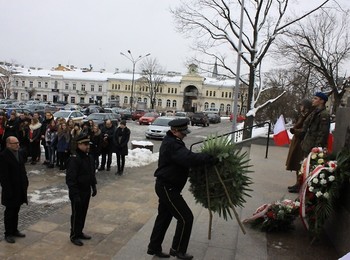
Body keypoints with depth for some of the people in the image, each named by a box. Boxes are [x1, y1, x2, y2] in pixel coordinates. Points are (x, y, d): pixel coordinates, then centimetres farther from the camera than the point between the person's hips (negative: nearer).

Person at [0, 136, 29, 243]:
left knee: (16, 211, 18)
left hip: (20, 189, 7)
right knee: (9, 212, 6)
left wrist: (26, 182, 10)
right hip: (11, 190, -7)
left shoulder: (18, 153, 7)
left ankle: (14, 230, 31)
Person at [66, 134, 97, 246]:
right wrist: (75, 194, -26)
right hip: (77, 192, -8)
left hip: (86, 191, 8)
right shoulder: (74, 159, -22)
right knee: (76, 214, 5)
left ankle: (79, 232, 34)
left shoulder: (89, 158, 6)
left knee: (83, 213, 18)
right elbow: (70, 178, -24)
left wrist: (94, 186, 15)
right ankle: (74, 236, 21)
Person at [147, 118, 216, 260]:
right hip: (167, 188, -11)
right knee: (186, 217, -2)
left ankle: (154, 248, 32)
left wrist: (204, 157, 1)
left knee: (164, 216, 19)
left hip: (165, 186, 11)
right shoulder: (172, 145, -24)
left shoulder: (171, 142, 12)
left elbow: (185, 156, 13)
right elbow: (189, 158, -39)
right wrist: (209, 158, -32)